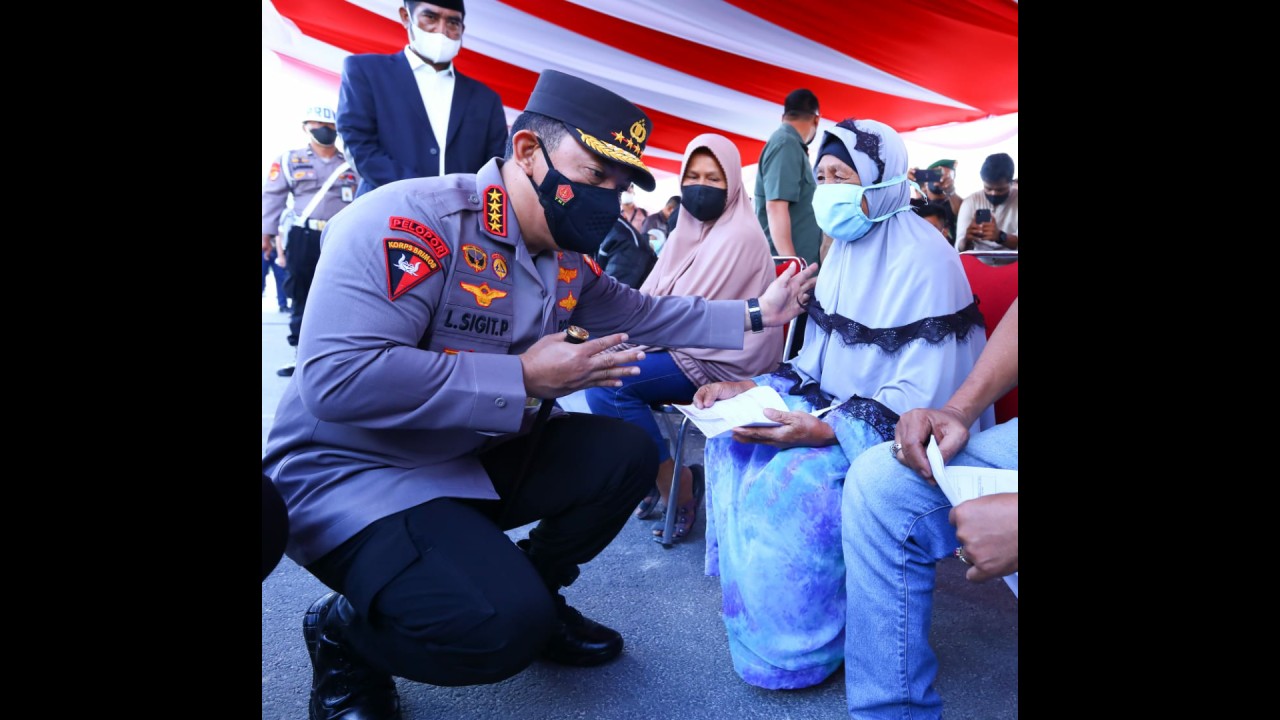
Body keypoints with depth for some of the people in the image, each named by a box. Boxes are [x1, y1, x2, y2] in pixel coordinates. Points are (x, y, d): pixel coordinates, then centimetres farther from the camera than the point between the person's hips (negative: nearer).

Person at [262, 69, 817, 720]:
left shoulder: (569, 260, 3)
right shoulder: (410, 220, -24)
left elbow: (642, 314, 20)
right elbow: (336, 378, -33)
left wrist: (757, 313, 13)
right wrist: (524, 378, -29)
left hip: (483, 456, 9)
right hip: (353, 473, -8)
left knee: (627, 454, 0)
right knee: (501, 629, -27)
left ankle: (533, 595, 19)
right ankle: (344, 633, 5)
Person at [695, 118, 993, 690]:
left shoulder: (923, 261, -20)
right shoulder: (843, 252, 8)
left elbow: (923, 393, -25)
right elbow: (818, 363, 11)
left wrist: (827, 430, -34)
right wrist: (751, 388, -4)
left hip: (894, 437, -8)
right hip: (839, 409, 9)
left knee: (791, 480, -29)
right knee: (733, 441, -7)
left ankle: (803, 649, -6)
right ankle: (751, 591, 7)